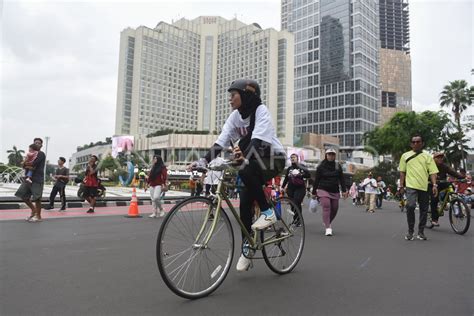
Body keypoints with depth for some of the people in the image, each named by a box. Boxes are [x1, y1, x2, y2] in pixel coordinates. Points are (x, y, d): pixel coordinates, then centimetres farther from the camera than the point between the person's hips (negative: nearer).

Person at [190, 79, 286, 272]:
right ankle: (247, 250, 9)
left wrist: (245, 159, -52)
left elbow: (257, 140, -35)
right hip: (253, 163, 6)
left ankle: (267, 212, -15)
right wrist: (204, 161, -26)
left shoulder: (261, 111, -18)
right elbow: (220, 142, -11)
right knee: (245, 203, -6)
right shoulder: (235, 116, -1)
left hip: (273, 159, -6)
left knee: (246, 172, -34)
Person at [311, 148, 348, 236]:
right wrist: (314, 192, 2)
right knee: (326, 207, -15)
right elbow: (316, 180, 1)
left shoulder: (338, 166, 5)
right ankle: (328, 228, -13)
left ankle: (328, 222, 35)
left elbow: (341, 179, 8)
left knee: (334, 209, 8)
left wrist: (344, 190, 1)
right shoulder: (321, 166, -2)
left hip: (335, 191, 3)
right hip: (323, 190, -3)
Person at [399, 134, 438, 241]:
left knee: (424, 210, 6)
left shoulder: (427, 156, 10)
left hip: (424, 187, 2)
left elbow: (432, 172, 4)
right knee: (410, 206, -19)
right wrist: (401, 186, 5)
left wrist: (434, 185, -7)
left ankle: (421, 232, 19)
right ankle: (410, 231, -5)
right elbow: (402, 172, 10)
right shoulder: (405, 155, 9)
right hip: (411, 185, -2)